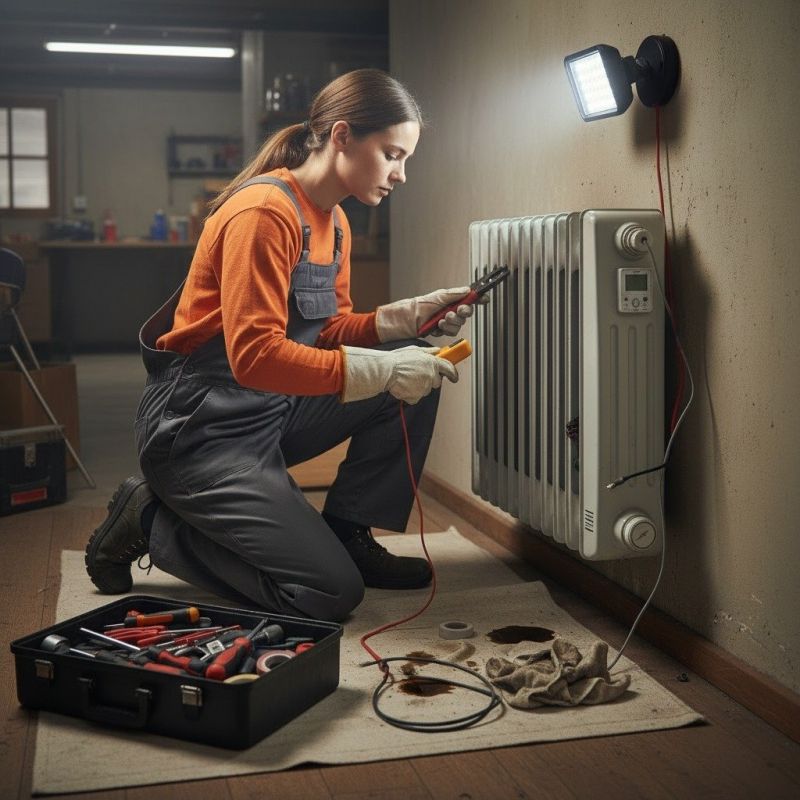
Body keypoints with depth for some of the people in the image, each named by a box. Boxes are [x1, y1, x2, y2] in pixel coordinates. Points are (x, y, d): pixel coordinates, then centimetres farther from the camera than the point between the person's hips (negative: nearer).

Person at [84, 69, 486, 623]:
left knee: (418, 368, -2)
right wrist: (384, 371, -28)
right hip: (202, 430, -9)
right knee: (331, 594, -13)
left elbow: (329, 330, 10)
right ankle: (152, 522, 2)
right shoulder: (265, 211, -21)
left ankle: (347, 534, 6)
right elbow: (254, 355, -27)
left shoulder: (333, 221, 9)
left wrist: (410, 316, -6)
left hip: (274, 412, 9)